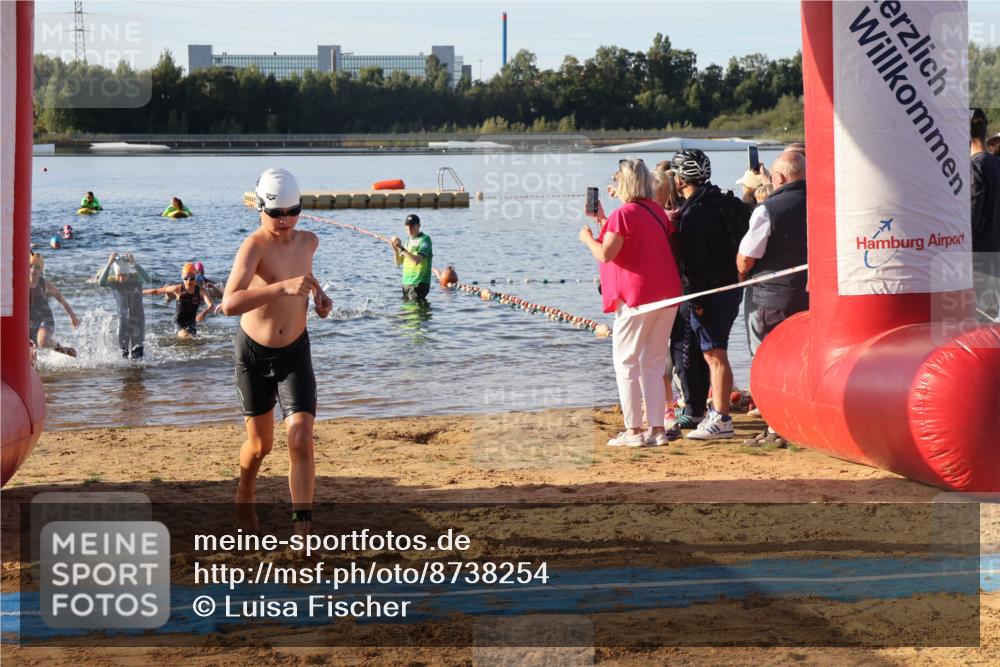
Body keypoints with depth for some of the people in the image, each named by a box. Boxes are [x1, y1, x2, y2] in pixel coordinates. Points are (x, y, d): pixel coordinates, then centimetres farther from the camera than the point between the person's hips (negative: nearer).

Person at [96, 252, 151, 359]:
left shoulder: (135, 277, -16)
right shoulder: (113, 280, -12)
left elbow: (148, 279, -37)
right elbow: (101, 283, -34)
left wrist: (134, 264, -46)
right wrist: (109, 264, -41)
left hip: (137, 317, -2)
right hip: (123, 317, 2)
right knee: (123, 347, 14)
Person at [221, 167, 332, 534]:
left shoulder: (308, 241, -2)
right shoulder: (254, 246, -22)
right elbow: (229, 304, -39)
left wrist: (319, 293, 5)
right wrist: (283, 286, -49)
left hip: (295, 353, 3)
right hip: (254, 354, -3)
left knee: (301, 441, -13)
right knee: (260, 444, 12)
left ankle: (303, 528, -9)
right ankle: (245, 493, 45)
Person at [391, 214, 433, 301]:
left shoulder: (424, 239, -8)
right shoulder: (408, 241, 17)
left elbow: (417, 260, -22)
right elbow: (398, 263, 17)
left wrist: (402, 248, -23)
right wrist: (395, 250, -1)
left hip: (419, 284, -8)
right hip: (406, 283, 8)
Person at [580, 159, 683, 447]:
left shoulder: (624, 214, -13)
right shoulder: (657, 211, 12)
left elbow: (605, 253, -18)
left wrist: (587, 238, 2)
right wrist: (603, 221, 27)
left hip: (637, 299, -8)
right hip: (668, 295, 8)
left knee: (626, 362, 1)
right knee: (654, 363, 12)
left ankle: (633, 430, -2)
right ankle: (657, 429, 9)